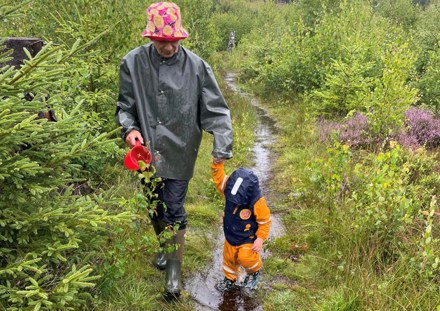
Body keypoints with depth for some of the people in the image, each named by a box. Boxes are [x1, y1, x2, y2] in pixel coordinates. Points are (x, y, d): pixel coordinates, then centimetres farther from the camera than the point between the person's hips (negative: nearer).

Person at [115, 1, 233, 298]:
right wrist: (129, 129, -18)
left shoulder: (196, 67, -11)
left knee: (174, 212, 3)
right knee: (154, 207, 20)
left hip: (179, 154, -3)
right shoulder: (133, 63, -6)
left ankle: (174, 269, 22)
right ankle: (164, 246, 48)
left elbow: (216, 112, -10)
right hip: (146, 153, 3)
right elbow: (125, 106, 3)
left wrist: (222, 151, -21)